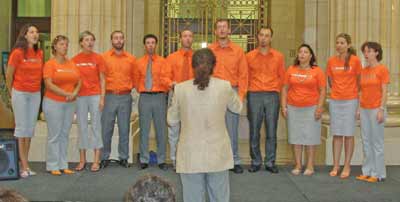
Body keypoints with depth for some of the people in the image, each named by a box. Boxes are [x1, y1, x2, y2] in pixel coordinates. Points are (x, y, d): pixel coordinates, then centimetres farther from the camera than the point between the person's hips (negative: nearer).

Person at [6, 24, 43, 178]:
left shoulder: (39, 53, 4)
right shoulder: (17, 52, -10)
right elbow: (9, 75, -3)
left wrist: (37, 90, 11)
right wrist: (12, 94, 6)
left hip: (35, 94, 5)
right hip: (20, 93, -5)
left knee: (30, 129, 7)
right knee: (21, 128, -1)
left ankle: (24, 163, 15)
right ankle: (24, 166, 4)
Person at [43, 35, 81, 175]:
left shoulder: (72, 64, 11)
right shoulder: (50, 64, -5)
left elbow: (79, 82, 12)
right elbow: (49, 84, -14)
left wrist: (75, 93, -8)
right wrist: (66, 94, -18)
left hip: (70, 103, 5)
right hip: (53, 102, -5)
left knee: (65, 135, 9)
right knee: (54, 135, -2)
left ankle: (63, 165, 16)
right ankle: (53, 166, 6)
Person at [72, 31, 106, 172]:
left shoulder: (98, 58, 0)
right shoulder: (75, 60, 4)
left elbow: (102, 79, 0)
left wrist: (102, 97, -6)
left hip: (95, 95, -2)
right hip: (80, 96, 2)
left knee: (96, 126, 2)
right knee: (82, 127, 8)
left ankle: (96, 161, 7)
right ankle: (82, 160, 17)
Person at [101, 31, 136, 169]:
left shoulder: (131, 59, 8)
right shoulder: (104, 57, 3)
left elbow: (135, 77, 15)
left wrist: (129, 86, 1)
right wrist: (103, 89, -6)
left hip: (125, 97, 1)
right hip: (109, 97, -1)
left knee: (124, 129, 6)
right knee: (106, 129, 1)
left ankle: (124, 157, 15)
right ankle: (104, 157, 12)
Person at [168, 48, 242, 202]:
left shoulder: (181, 88, -7)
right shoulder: (224, 86, -7)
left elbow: (172, 120, 5)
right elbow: (237, 108, 13)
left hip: (191, 155, 0)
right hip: (218, 154, 0)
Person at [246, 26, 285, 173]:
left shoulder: (279, 56, 7)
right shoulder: (249, 56, 5)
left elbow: (282, 77, 10)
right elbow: (246, 77, 9)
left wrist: (275, 91, 5)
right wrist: (250, 90, 4)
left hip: (272, 96, 0)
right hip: (254, 96, 0)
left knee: (271, 132, 3)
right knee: (254, 131, 3)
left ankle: (270, 162, 12)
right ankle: (255, 162, 14)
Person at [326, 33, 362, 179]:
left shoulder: (355, 60, -5)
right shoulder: (331, 61, 3)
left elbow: (359, 81, 2)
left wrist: (354, 94, 3)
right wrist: (337, 91, 9)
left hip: (350, 101, -3)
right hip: (335, 101, 3)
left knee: (348, 134, 2)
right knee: (336, 134, 7)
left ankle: (347, 166, 12)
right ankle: (336, 166, 15)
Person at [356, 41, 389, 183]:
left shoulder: (382, 69, -7)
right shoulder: (364, 70, 11)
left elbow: (384, 92, -10)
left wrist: (381, 110, -16)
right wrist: (359, 108, 9)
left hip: (376, 109, -6)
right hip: (364, 110, 6)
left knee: (377, 142, -1)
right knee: (366, 141, 9)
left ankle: (378, 174, 7)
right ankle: (367, 171, 16)